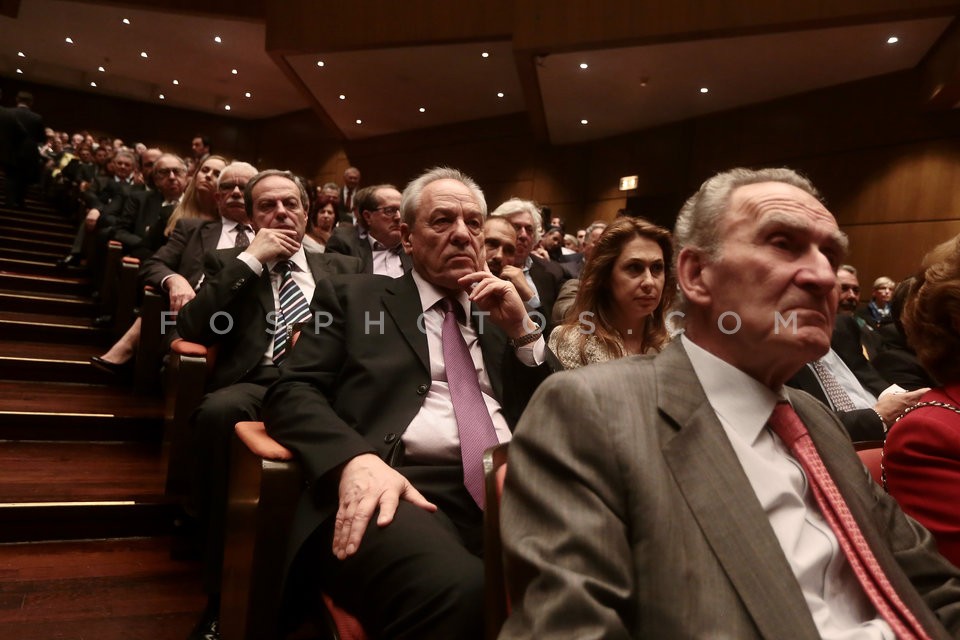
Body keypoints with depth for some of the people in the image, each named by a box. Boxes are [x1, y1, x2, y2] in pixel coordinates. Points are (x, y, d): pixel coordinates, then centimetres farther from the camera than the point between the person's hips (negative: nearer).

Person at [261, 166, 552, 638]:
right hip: (404, 488, -3)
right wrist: (356, 459, -17)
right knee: (457, 592, -35)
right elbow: (292, 394, 3)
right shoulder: (353, 296, 15)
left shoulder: (503, 307, 23)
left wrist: (523, 331, 6)